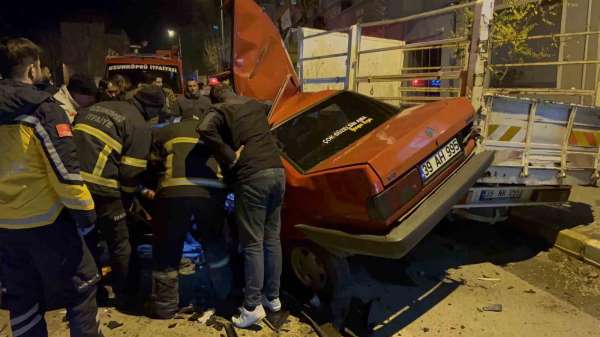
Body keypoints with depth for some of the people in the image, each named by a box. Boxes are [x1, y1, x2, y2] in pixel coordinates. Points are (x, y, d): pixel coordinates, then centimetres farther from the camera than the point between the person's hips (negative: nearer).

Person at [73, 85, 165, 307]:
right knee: (119, 243, 12)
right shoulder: (140, 126, -2)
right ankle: (125, 296, 24)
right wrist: (125, 202, 11)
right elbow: (131, 171, -6)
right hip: (100, 187, -7)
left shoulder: (98, 107, 20)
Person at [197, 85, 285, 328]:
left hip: (252, 177, -6)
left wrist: (230, 158, -11)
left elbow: (204, 130, -19)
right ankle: (272, 297, 26)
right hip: (277, 171, 7)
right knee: (272, 238, 14)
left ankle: (253, 306, 5)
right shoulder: (256, 105, 20)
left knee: (253, 244, -1)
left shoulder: (220, 111, 2)